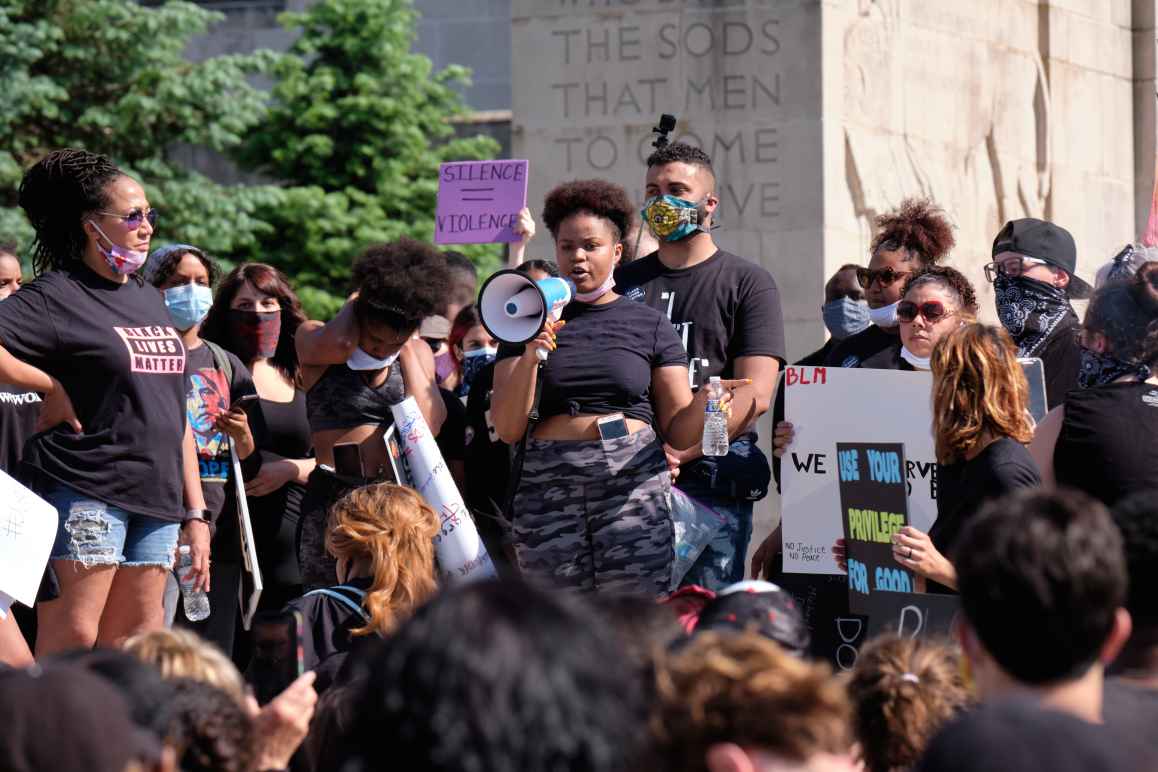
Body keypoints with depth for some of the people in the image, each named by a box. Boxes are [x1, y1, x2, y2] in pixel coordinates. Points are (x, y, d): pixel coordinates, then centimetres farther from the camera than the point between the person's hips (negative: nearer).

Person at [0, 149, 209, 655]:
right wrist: (52, 389, -12)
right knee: (69, 647, -11)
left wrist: (196, 513, 18)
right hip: (85, 494, -7)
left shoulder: (147, 298, 19)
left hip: (155, 499, 7)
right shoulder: (56, 295, -4)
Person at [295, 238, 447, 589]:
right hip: (334, 499, -3)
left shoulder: (416, 354, 12)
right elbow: (338, 345, -23)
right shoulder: (314, 338, 2)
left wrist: (405, 348, -1)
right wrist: (354, 303, -4)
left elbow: (429, 424, -4)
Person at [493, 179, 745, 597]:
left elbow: (679, 432, 8)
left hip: (632, 483, -1)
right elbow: (508, 430, 4)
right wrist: (530, 358, -9)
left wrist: (702, 402, -13)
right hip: (549, 485, 1)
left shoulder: (649, 324, 11)